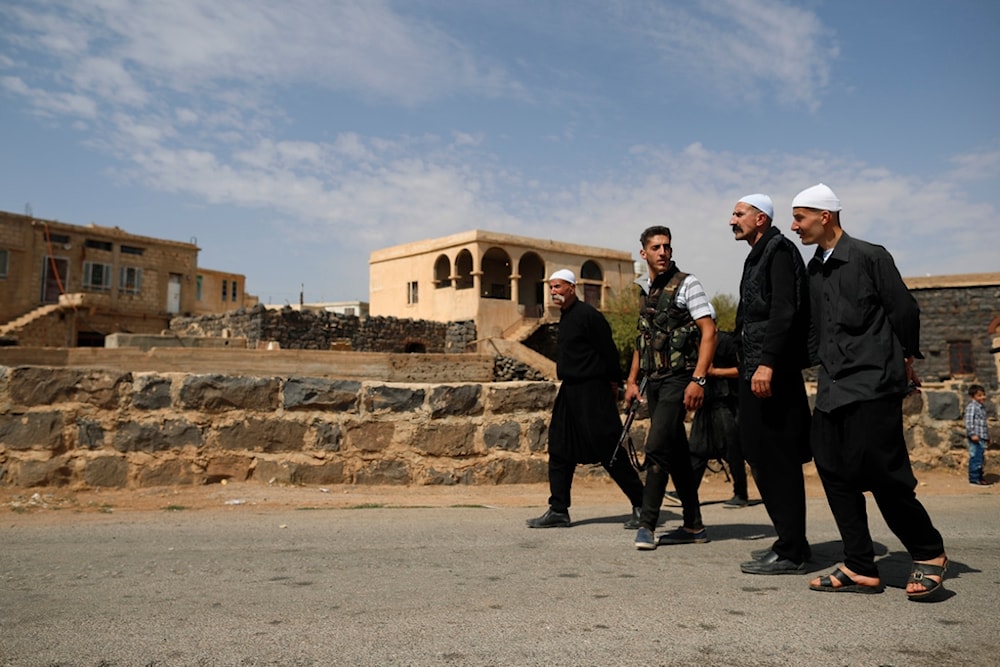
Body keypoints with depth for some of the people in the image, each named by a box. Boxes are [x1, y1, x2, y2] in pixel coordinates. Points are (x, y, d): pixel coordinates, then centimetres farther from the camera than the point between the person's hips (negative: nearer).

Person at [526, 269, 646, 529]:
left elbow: (609, 351, -14)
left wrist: (612, 383, -9)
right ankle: (558, 510, 15)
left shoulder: (587, 314, -13)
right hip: (569, 391, 10)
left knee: (609, 451, -5)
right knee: (559, 450, 9)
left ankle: (641, 506, 8)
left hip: (592, 393, -10)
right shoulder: (565, 317, 16)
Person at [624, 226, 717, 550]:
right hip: (654, 380, 7)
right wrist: (632, 380, 15)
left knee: (657, 447, -13)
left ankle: (647, 524, -3)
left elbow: (709, 331, -13)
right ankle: (693, 526, 20)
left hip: (678, 379, -7)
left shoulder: (686, 284, -6)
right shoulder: (645, 290, 13)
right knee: (677, 451, 11)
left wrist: (698, 380, -21)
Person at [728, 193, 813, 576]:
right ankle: (789, 541, 22)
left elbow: (784, 311, -19)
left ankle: (791, 553, 0)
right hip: (756, 372, 10)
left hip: (773, 373, -10)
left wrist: (767, 362, -27)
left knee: (777, 462, -7)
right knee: (765, 460, 12)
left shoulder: (779, 251, -7)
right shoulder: (756, 258, 22)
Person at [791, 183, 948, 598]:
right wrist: (823, 365, 12)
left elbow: (904, 311, -2)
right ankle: (860, 569, 10)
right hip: (832, 391, 7)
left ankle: (929, 554, 15)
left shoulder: (870, 257, -4)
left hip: (873, 385, -7)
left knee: (884, 474, -7)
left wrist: (905, 361, 4)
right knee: (835, 473, 3)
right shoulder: (813, 271, 15)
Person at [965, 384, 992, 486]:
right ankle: (974, 479, -7)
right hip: (975, 437, -10)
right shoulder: (972, 407, -10)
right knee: (976, 458, -9)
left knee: (980, 458, 13)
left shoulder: (982, 407, 20)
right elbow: (969, 421, -18)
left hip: (982, 437, 10)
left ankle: (979, 477, 21)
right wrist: (972, 434, -24)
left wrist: (987, 436, 27)